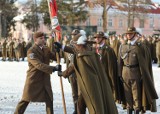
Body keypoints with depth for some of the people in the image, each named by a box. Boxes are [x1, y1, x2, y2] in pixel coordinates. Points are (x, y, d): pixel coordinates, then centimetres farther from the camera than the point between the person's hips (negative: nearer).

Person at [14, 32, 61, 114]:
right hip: (33, 79, -5)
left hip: (45, 80, 6)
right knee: (26, 100, 3)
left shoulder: (46, 49, 7)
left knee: (49, 100, 5)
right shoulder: (31, 51, -15)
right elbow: (39, 65, -26)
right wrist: (53, 68, -33)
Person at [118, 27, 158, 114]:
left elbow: (143, 63, -8)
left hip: (136, 74, -4)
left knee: (136, 94, 1)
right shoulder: (123, 46, 7)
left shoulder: (140, 46, -7)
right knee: (127, 93, 10)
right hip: (125, 73, 4)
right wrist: (120, 73, 4)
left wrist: (142, 74, -11)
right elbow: (120, 61, 8)